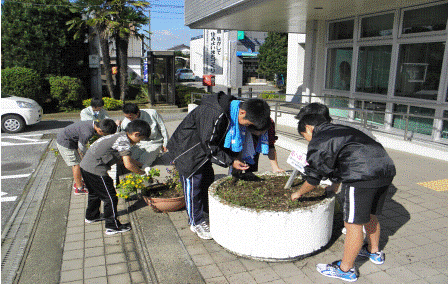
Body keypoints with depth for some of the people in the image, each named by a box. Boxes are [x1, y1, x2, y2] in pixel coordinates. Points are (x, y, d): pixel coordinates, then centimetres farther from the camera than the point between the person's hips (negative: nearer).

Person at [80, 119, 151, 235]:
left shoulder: (119, 136, 14)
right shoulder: (124, 141, -16)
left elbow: (127, 158, 26)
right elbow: (128, 164, -23)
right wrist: (141, 172, -8)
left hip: (85, 165, 10)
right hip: (96, 169, -10)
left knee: (95, 193, 29)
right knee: (110, 197, 0)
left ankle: (91, 216, 48)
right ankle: (113, 226, 8)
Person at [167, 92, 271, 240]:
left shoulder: (231, 111, -7)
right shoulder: (214, 114, -36)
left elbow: (225, 139, 7)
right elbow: (209, 146, -29)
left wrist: (234, 158, -3)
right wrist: (230, 162, -28)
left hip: (204, 148, 9)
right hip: (187, 149, -9)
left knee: (208, 179, 16)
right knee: (193, 183, -3)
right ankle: (196, 222, 12)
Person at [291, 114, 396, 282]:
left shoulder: (319, 140, 0)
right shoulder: (342, 130, 28)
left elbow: (313, 178, 3)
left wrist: (299, 193, 21)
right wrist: (335, 185, 52)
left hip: (362, 176, -10)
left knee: (353, 223, 2)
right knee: (370, 215, 27)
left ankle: (346, 269, 16)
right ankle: (374, 252, 47)